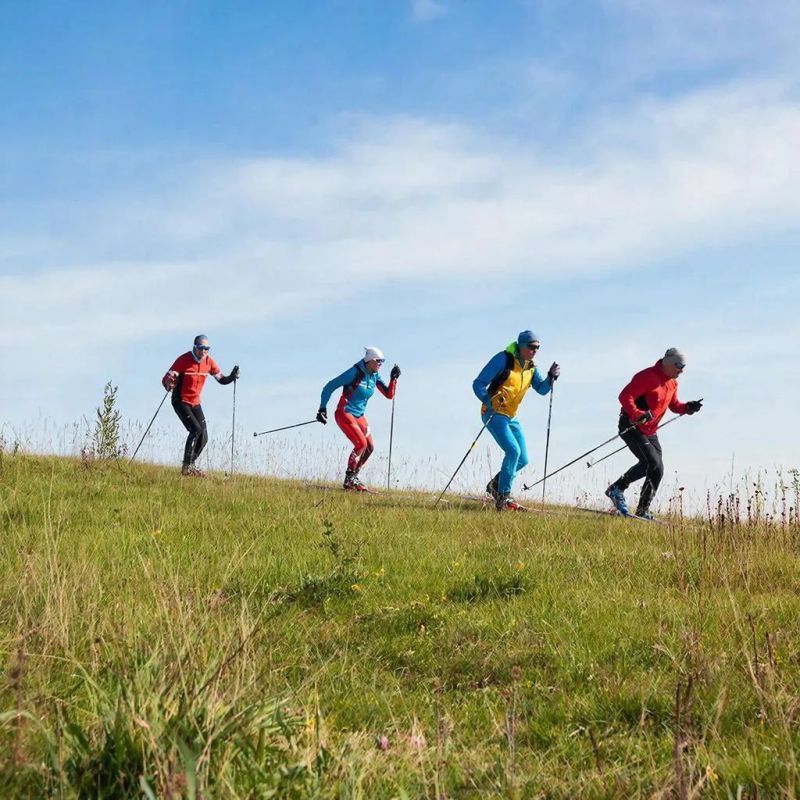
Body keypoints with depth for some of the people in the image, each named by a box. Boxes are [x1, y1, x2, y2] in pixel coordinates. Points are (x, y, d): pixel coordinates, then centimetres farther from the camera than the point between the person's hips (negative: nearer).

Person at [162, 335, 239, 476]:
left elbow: (221, 379, 8)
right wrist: (169, 384, -43)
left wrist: (231, 377, -13)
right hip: (181, 401, -6)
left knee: (203, 437, 2)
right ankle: (186, 467, -16)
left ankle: (190, 465, 20)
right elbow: (165, 380, -20)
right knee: (196, 430, -22)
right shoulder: (184, 360, -18)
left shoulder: (208, 361, -2)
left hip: (195, 403, 6)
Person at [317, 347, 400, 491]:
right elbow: (329, 387, -15)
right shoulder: (355, 373, -18)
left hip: (359, 416, 8)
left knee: (370, 447, 5)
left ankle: (353, 476, 20)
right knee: (361, 444, -19)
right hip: (345, 413, -8)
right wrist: (323, 408, -17)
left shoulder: (375, 376, 3)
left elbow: (389, 395, 5)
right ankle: (349, 480, -9)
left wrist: (394, 378, -10)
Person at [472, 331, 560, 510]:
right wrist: (489, 402, -33)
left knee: (523, 459, 5)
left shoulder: (531, 367, 8)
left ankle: (495, 484, 27)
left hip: (511, 418, 8)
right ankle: (502, 498, -15)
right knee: (513, 450, -22)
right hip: (494, 414, -8)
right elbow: (478, 384, -16)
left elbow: (542, 389, 3)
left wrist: (551, 376, -16)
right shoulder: (504, 359, -15)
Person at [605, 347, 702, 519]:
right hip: (631, 426, -9)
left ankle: (643, 511, 14)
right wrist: (637, 415, -39)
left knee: (657, 470, 4)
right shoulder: (647, 376, -18)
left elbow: (674, 405, 23)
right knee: (651, 462, -23)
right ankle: (617, 489, -9)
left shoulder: (672, 383, 10)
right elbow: (625, 396, -25)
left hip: (650, 432, 9)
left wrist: (687, 407, 1)